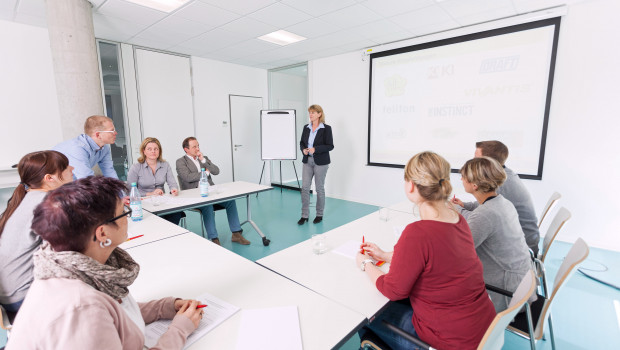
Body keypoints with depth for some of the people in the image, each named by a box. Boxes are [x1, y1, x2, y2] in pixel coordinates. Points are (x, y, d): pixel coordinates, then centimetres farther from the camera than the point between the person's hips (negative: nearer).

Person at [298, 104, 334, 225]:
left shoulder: (326, 128, -7)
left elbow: (330, 146, -10)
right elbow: (302, 142, 15)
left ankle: (319, 215, 21)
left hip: (321, 162, -4)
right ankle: (304, 215, 10)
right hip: (307, 161, 5)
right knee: (304, 187, 0)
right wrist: (303, 149, -7)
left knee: (319, 188, 5)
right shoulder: (306, 127, 8)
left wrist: (315, 149, -21)